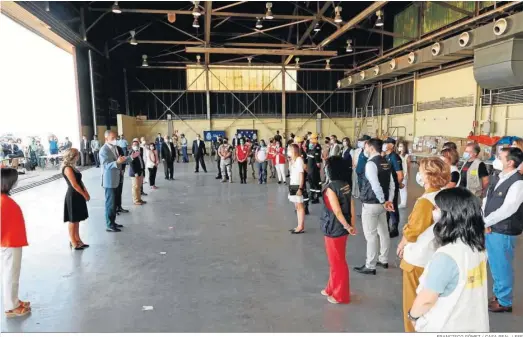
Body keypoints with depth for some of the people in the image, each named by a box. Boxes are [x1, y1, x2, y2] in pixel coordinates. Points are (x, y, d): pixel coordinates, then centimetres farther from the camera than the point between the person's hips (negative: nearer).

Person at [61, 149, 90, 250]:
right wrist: (84, 195, -12)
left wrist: (86, 192, 5)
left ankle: (77, 240, 23)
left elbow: (79, 181, 14)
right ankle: (73, 242, 10)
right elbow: (74, 185, -20)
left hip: (78, 196, 9)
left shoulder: (72, 167, 12)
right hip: (73, 196, -9)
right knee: (73, 220, 1)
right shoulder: (68, 168, -17)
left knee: (77, 219, 14)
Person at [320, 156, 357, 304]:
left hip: (334, 229, -8)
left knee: (337, 262, 8)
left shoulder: (330, 187, -21)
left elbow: (337, 211, -23)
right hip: (341, 228, 8)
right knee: (336, 260, 21)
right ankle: (332, 289, 37)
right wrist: (352, 225, 6)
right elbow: (351, 207, 3)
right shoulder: (345, 185, 2)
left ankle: (341, 295, 24)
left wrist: (347, 226, -14)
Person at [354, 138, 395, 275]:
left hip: (371, 204, -9)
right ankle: (383, 260, 32)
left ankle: (370, 266, 9)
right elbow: (392, 184, 9)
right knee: (383, 232, 18)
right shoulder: (386, 163, 8)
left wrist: (383, 201, -16)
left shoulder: (371, 163, -19)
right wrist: (389, 201, 7)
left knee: (371, 235, 0)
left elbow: (375, 186, -26)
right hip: (381, 203, 9)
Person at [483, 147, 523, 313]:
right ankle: (497, 295, 41)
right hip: (489, 229, 7)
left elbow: (507, 209, -24)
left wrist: (484, 222, -17)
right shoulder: (496, 178, 6)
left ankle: (504, 302, 29)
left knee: (502, 267, 9)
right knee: (494, 265, 22)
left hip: (503, 233, -7)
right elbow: (486, 200, 7)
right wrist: (483, 222, -6)